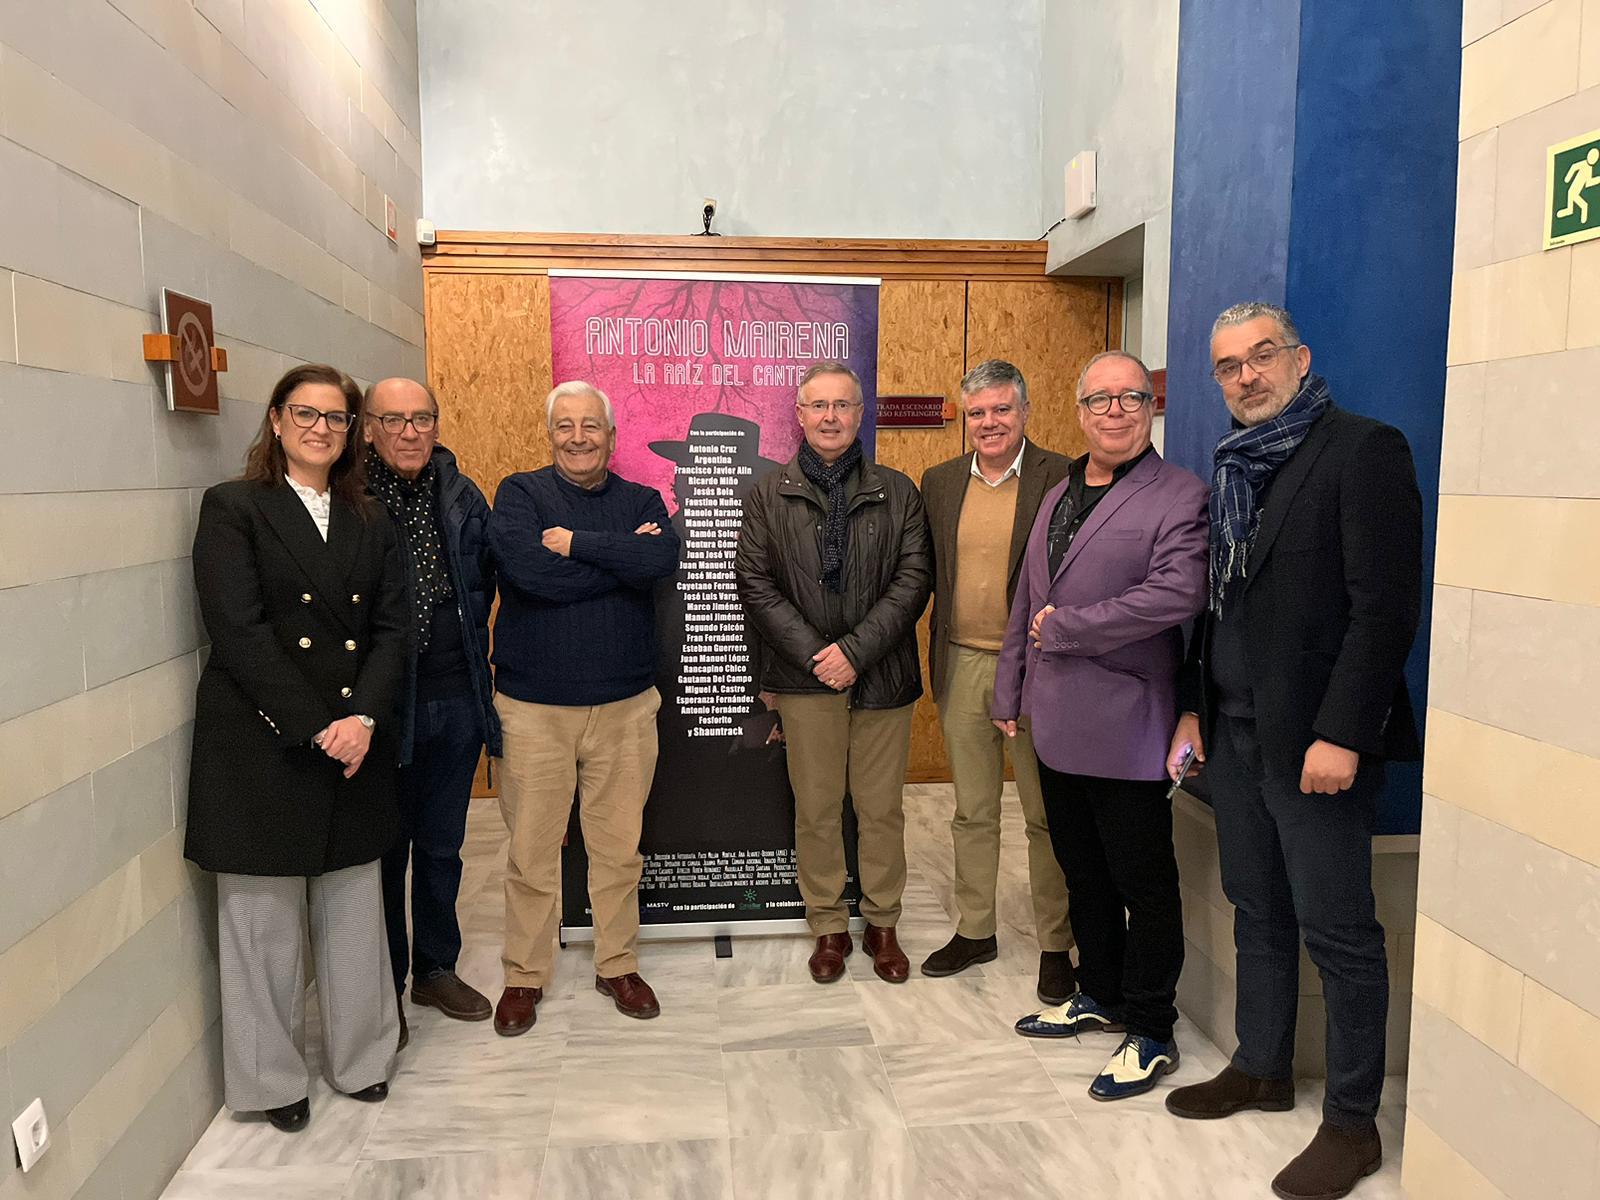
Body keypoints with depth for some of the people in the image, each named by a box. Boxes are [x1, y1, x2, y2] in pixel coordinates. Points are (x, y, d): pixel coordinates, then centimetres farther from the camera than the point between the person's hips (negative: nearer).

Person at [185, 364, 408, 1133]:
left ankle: (360, 1059, 29)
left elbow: (391, 629, 5)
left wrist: (363, 717, -11)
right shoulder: (232, 508, -2)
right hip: (261, 746, -4)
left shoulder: (370, 521, 11)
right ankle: (270, 1079, 26)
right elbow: (238, 633, -11)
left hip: (355, 745, 4)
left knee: (355, 909, 11)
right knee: (264, 917, 8)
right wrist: (315, 728, -15)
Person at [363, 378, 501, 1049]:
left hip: (457, 698, 4)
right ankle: (384, 987, 26)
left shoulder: (463, 498, 5)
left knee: (442, 845, 16)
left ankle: (436, 969, 34)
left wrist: (471, 653, 10)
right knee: (384, 848, 9)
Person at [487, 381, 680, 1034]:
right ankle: (524, 976, 26)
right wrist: (622, 558, -12)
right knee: (531, 852, 8)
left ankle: (617, 966, 29)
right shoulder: (519, 493, 0)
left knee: (620, 849, 11)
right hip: (532, 705, -2)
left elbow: (664, 558, -16)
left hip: (625, 705, 2)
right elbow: (528, 569, -20)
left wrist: (577, 543, -17)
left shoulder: (642, 501, 7)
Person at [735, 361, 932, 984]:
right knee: (816, 808, 9)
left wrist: (855, 649, -13)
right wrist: (812, 654, -10)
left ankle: (882, 925, 26)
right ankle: (828, 927, 24)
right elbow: (754, 582, -1)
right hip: (805, 676, 0)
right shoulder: (768, 495, 4)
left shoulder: (897, 493, 4)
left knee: (882, 809, 9)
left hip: (881, 675, 0)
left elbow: (913, 579, -3)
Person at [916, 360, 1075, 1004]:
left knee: (1047, 816, 8)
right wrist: (936, 658, 3)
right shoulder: (939, 482, 7)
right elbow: (926, 575, 9)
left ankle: (1055, 945, 24)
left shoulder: (1061, 478, -7)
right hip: (962, 666, 4)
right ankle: (975, 930, 32)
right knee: (971, 811, 16)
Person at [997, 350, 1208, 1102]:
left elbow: (1177, 594, -24)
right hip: (1057, 723, 7)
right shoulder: (1058, 495, 15)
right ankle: (1101, 997, 37)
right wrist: (1012, 691, 16)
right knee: (1082, 873, 19)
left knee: (1142, 883, 5)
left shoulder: (1179, 497, -9)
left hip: (1125, 724, -7)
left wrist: (1063, 627, -17)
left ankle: (1150, 1033, 20)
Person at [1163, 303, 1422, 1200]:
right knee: (1258, 911, 17)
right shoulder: (1237, 466, 13)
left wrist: (1341, 735, -20)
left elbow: (1386, 605, -17)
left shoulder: (1364, 450, -10)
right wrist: (1195, 706, 13)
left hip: (1315, 738, -7)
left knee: (1338, 930, 3)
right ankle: (1263, 1067, 34)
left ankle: (1353, 1123, 18)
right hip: (1236, 730, 7)